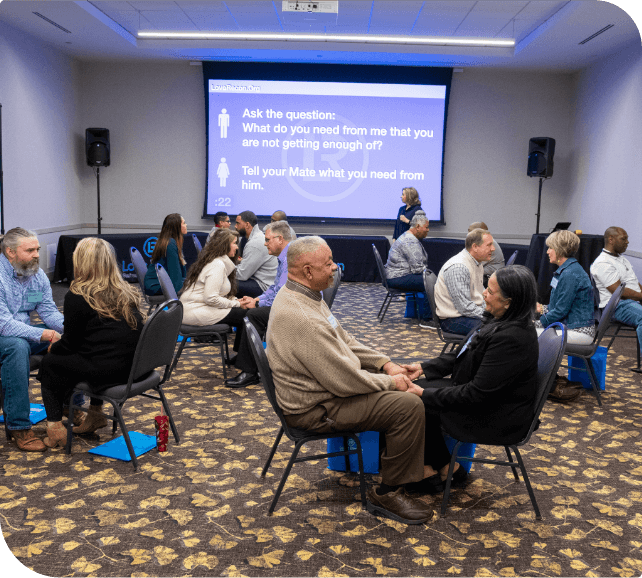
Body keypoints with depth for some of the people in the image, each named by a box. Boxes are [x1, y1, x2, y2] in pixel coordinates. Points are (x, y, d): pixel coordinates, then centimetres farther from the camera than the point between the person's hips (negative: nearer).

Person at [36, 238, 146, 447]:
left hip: (104, 371, -7)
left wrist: (53, 347, 20)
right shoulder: (129, 293, 9)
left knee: (50, 362, 17)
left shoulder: (77, 297, -10)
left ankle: (55, 428, 16)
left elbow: (71, 342, -4)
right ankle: (95, 414, 37)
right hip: (133, 367, 7)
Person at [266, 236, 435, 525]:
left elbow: (344, 341, 13)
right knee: (409, 406, -18)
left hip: (328, 382, 11)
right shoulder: (302, 319, -31)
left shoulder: (301, 295, 4)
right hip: (316, 408, -11)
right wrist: (389, 382, -12)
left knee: (398, 388, 14)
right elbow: (345, 382, -27)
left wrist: (385, 363, 4)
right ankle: (387, 494, -3)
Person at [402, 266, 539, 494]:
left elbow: (478, 393, -28)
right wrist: (424, 368, 4)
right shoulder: (500, 320, 0)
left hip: (498, 417, -9)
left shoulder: (512, 338, -30)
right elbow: (461, 355, 13)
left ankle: (431, 470, 14)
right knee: (419, 388, 6)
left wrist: (426, 395, -21)